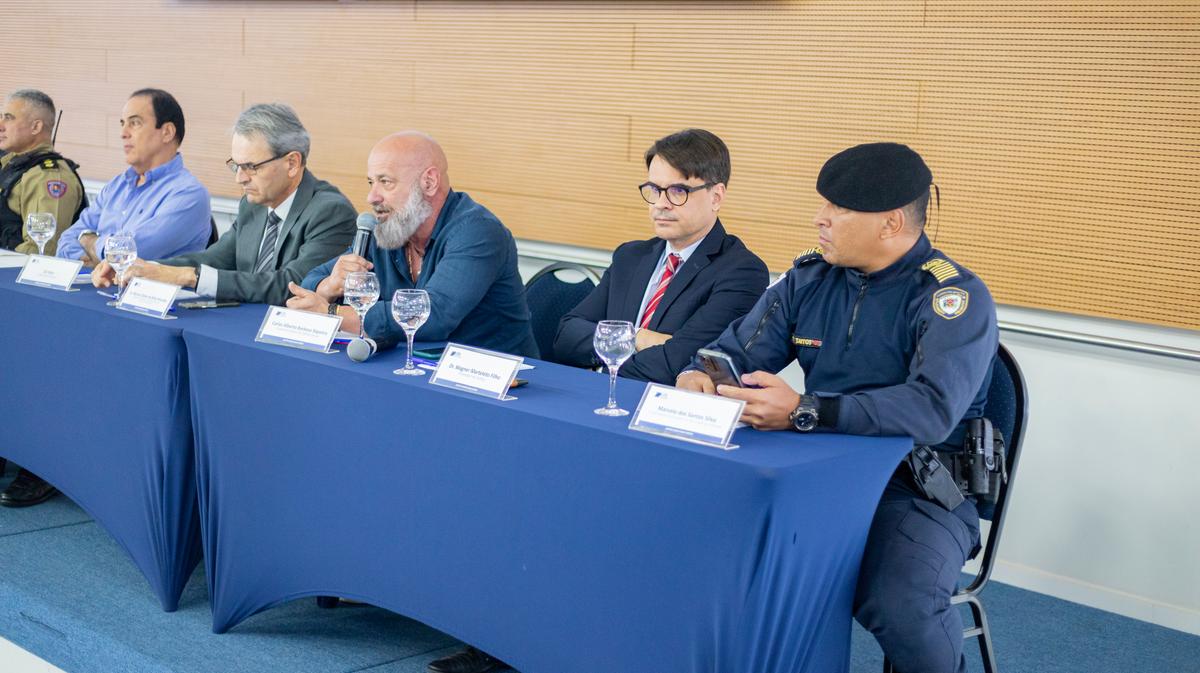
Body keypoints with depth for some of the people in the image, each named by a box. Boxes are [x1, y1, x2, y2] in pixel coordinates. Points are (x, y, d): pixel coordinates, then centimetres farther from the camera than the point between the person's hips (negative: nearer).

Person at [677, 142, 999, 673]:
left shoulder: (955, 297, -12)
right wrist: (700, 375, -13)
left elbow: (932, 411, -27)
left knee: (902, 611, -34)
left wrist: (802, 412, -34)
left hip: (920, 490, -5)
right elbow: (738, 352, 12)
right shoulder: (809, 278, 8)